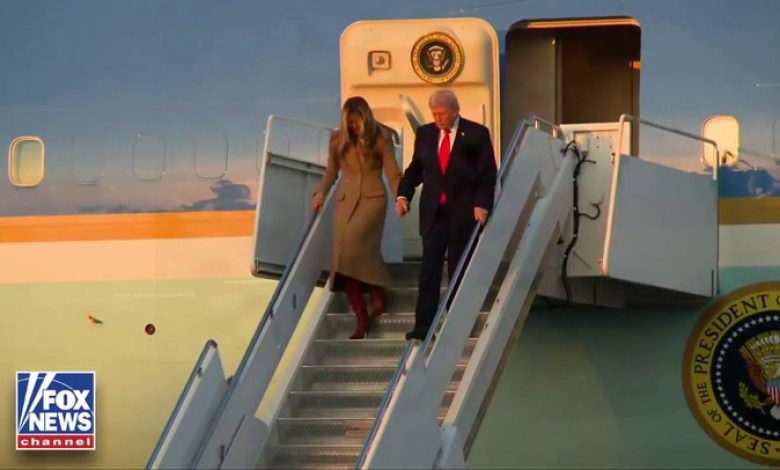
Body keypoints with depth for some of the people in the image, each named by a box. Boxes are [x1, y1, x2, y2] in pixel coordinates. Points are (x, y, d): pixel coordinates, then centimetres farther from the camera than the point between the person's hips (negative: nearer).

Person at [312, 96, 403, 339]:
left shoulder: (380, 137, -2)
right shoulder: (337, 139, 8)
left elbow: (393, 173, -2)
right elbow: (331, 171, 18)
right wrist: (321, 193, 3)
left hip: (373, 197, -4)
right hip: (346, 199, 4)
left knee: (355, 238, -29)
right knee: (343, 255, -7)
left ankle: (378, 292, -10)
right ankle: (361, 319, -3)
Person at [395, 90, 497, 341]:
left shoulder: (476, 133, -2)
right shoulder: (425, 133, 8)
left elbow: (488, 173, -2)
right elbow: (415, 168, 14)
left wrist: (482, 204, -12)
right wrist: (403, 195, -1)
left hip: (464, 211, -2)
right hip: (433, 211, 2)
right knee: (429, 269, -4)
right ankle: (423, 325, -6)